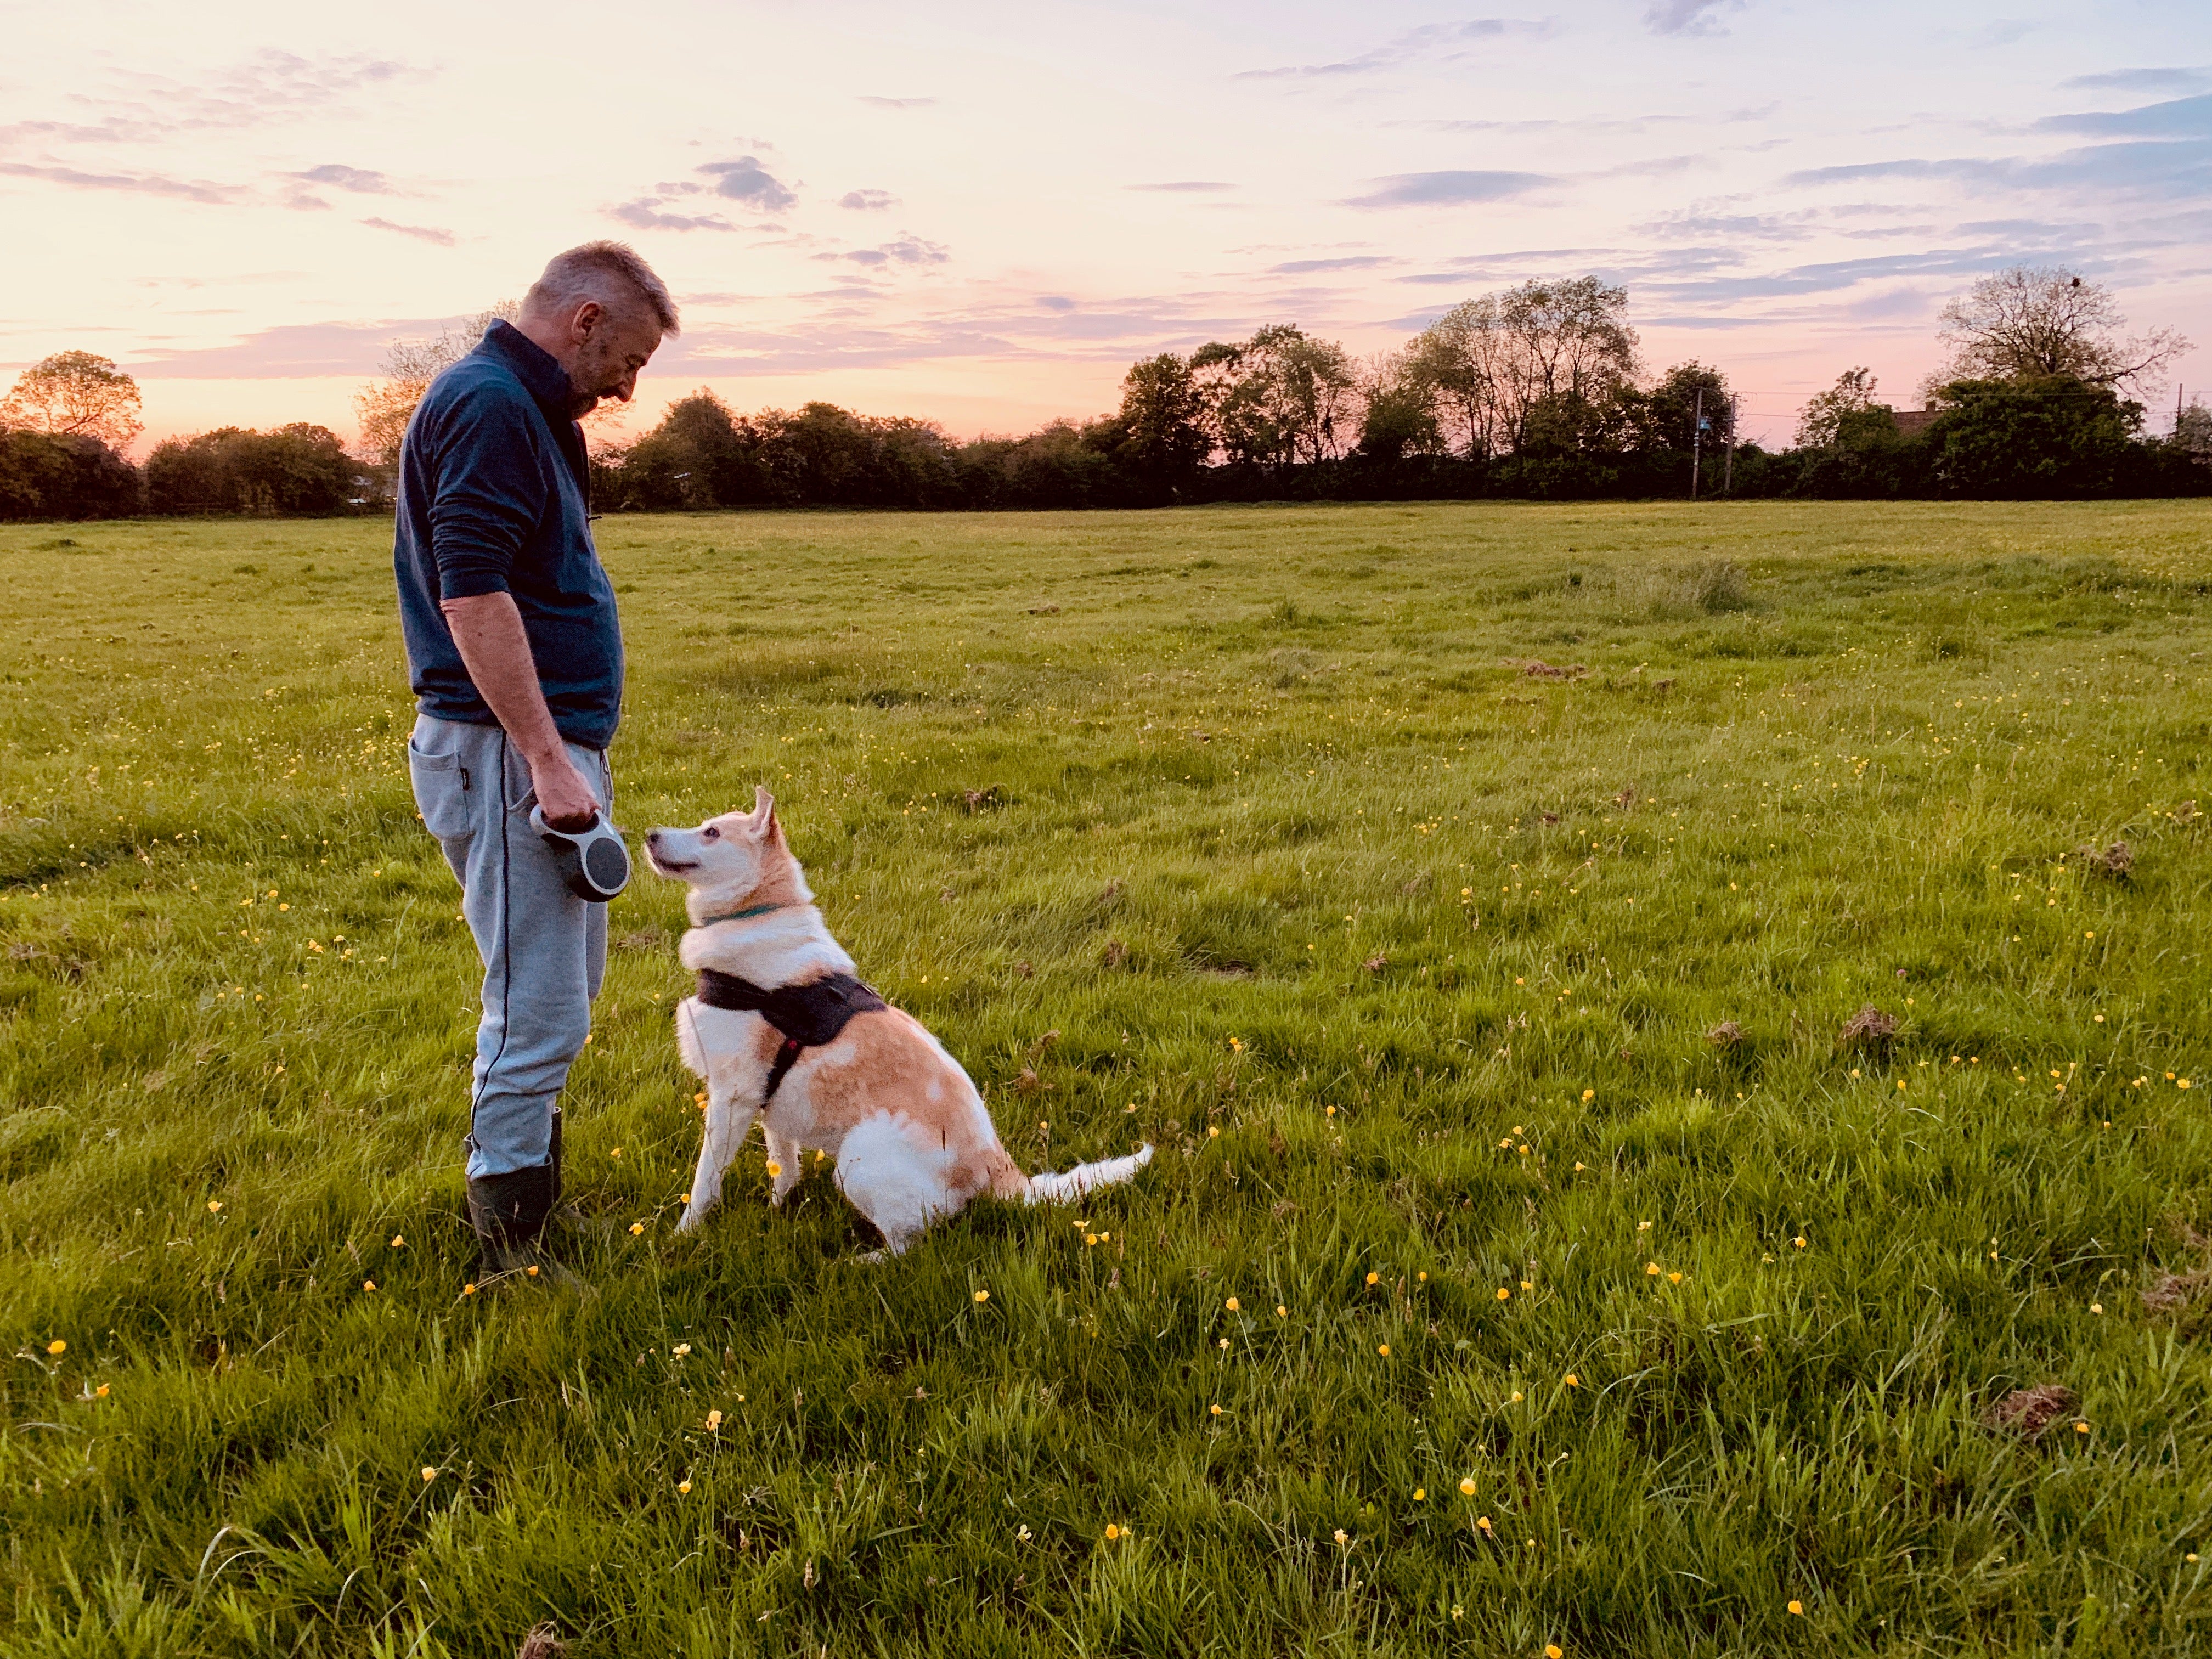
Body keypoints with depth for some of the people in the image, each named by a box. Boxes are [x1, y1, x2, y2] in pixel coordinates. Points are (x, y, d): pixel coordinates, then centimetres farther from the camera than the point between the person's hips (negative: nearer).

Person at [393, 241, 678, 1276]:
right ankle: (513, 1258, 4)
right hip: (505, 751, -11)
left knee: (563, 990, 18)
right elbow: (472, 595, -24)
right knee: (537, 1012, -7)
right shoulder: (489, 405, -14)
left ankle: (536, 1209, 32)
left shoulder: (522, 410, 19)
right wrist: (548, 759, -25)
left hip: (544, 745, 11)